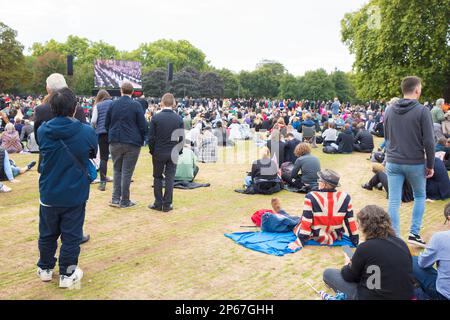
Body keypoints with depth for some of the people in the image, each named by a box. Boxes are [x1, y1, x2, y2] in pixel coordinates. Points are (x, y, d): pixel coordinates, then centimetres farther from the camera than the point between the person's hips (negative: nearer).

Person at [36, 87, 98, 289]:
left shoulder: (43, 131, -8)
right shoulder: (87, 132, -14)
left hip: (49, 194, 2)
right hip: (75, 195, -2)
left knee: (47, 234, 20)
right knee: (71, 236, 10)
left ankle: (45, 269, 35)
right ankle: (67, 274, 19)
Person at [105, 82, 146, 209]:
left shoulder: (113, 104, 4)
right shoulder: (136, 106, -8)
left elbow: (106, 124, 9)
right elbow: (142, 126, -7)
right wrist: (141, 140, 6)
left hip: (115, 142, 3)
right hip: (132, 143, -3)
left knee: (117, 170, 15)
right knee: (127, 172, 2)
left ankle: (115, 199, 10)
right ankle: (124, 201, 7)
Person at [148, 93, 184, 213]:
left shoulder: (156, 118, -7)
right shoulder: (178, 119, -2)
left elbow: (151, 137, -6)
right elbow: (181, 138, 1)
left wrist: (152, 151, 7)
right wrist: (179, 151, 12)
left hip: (158, 153, -1)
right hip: (172, 153, 1)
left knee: (157, 177, 12)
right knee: (170, 178, 6)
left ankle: (158, 203, 12)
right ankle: (167, 205, 7)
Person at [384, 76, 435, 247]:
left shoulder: (389, 110, 2)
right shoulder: (422, 111, -13)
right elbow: (429, 142, -11)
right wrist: (430, 165, -2)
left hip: (393, 162, 3)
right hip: (415, 163, -3)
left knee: (394, 201, 5)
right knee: (420, 197, 19)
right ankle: (414, 233, 16)